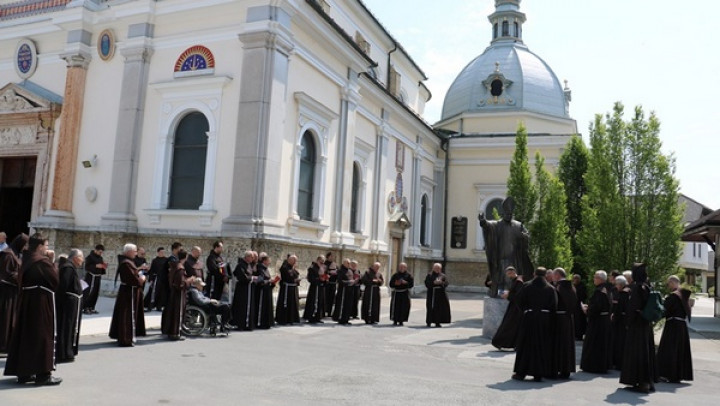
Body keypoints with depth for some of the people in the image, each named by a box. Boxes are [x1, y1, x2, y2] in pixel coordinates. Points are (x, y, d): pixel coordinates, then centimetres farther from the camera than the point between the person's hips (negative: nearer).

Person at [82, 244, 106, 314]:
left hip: (98, 277, 8)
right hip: (91, 277, -7)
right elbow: (87, 267, -15)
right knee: (88, 292, -10)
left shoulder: (100, 258, 14)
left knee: (95, 293, 6)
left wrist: (104, 267, 3)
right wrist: (96, 266, -22)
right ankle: (85, 308, -6)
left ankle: (91, 308, 13)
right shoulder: (90, 257, -8)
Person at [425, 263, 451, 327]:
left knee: (440, 308, -2)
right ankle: (429, 322, 5)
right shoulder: (430, 275, 5)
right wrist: (433, 283, -17)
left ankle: (437, 322, 5)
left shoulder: (443, 275, 12)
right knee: (431, 308, -5)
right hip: (432, 294, -3)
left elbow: (446, 283, 3)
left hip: (441, 294, 3)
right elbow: (427, 283, -4)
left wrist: (441, 283, -16)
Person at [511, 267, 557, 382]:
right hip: (544, 320, 1)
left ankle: (521, 372, 8)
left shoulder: (527, 286, -4)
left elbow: (520, 302, -6)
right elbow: (554, 306, -4)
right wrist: (547, 313, 11)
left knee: (525, 345, 7)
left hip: (529, 318, -1)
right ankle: (538, 374, 9)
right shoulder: (551, 289, -1)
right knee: (542, 346, 9)